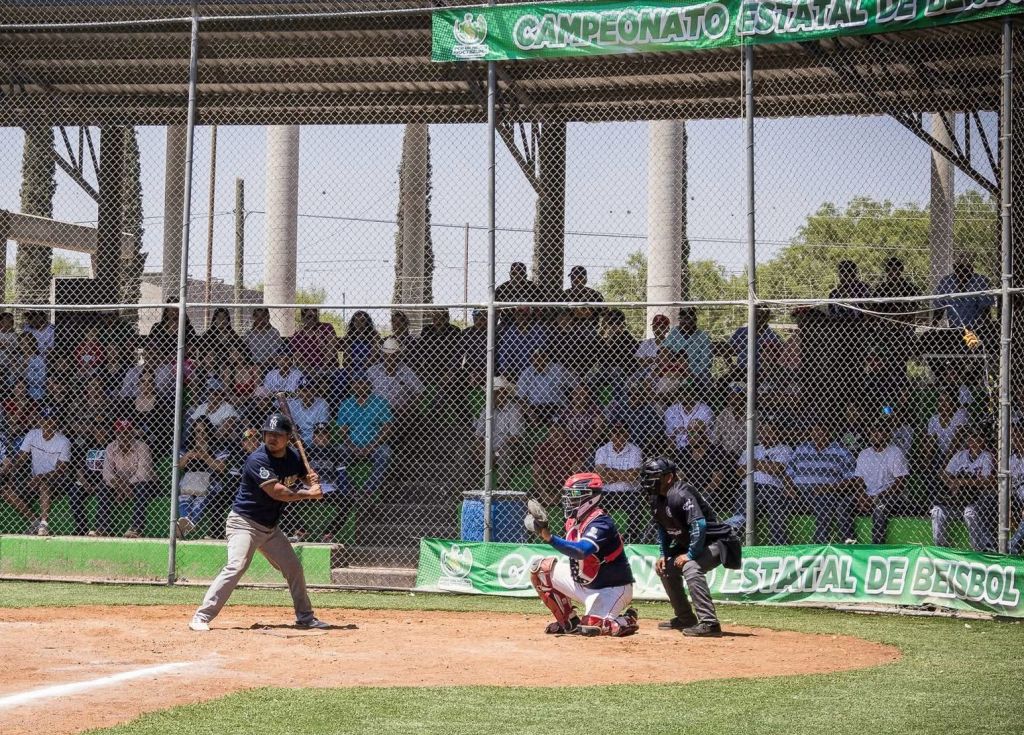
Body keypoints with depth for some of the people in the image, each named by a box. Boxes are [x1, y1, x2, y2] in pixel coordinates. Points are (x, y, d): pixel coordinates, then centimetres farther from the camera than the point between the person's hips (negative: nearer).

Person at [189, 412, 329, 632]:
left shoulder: (293, 458, 2)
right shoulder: (258, 460, -21)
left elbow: (307, 476, 19)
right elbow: (277, 491, -29)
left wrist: (312, 480, -6)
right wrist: (309, 494, -22)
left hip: (270, 527, 8)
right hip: (244, 523, -8)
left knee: (294, 568, 11)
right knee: (236, 566, -24)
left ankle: (305, 617, 26)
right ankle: (201, 617, -24)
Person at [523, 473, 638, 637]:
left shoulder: (601, 523, -25)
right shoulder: (573, 521, 1)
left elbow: (581, 551, -42)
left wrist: (549, 536, -51)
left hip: (612, 589, -9)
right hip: (583, 584, 9)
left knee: (590, 628, -29)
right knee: (539, 567, 1)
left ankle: (627, 621, 4)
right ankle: (569, 622, 8)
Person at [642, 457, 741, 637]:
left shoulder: (679, 494, -27)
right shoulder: (657, 499, 3)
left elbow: (699, 524, -35)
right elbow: (663, 528, 18)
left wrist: (690, 555, -28)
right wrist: (664, 555, 8)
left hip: (716, 542, -11)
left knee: (690, 567, -33)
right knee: (665, 567, 16)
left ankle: (709, 623, -35)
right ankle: (685, 619, 27)